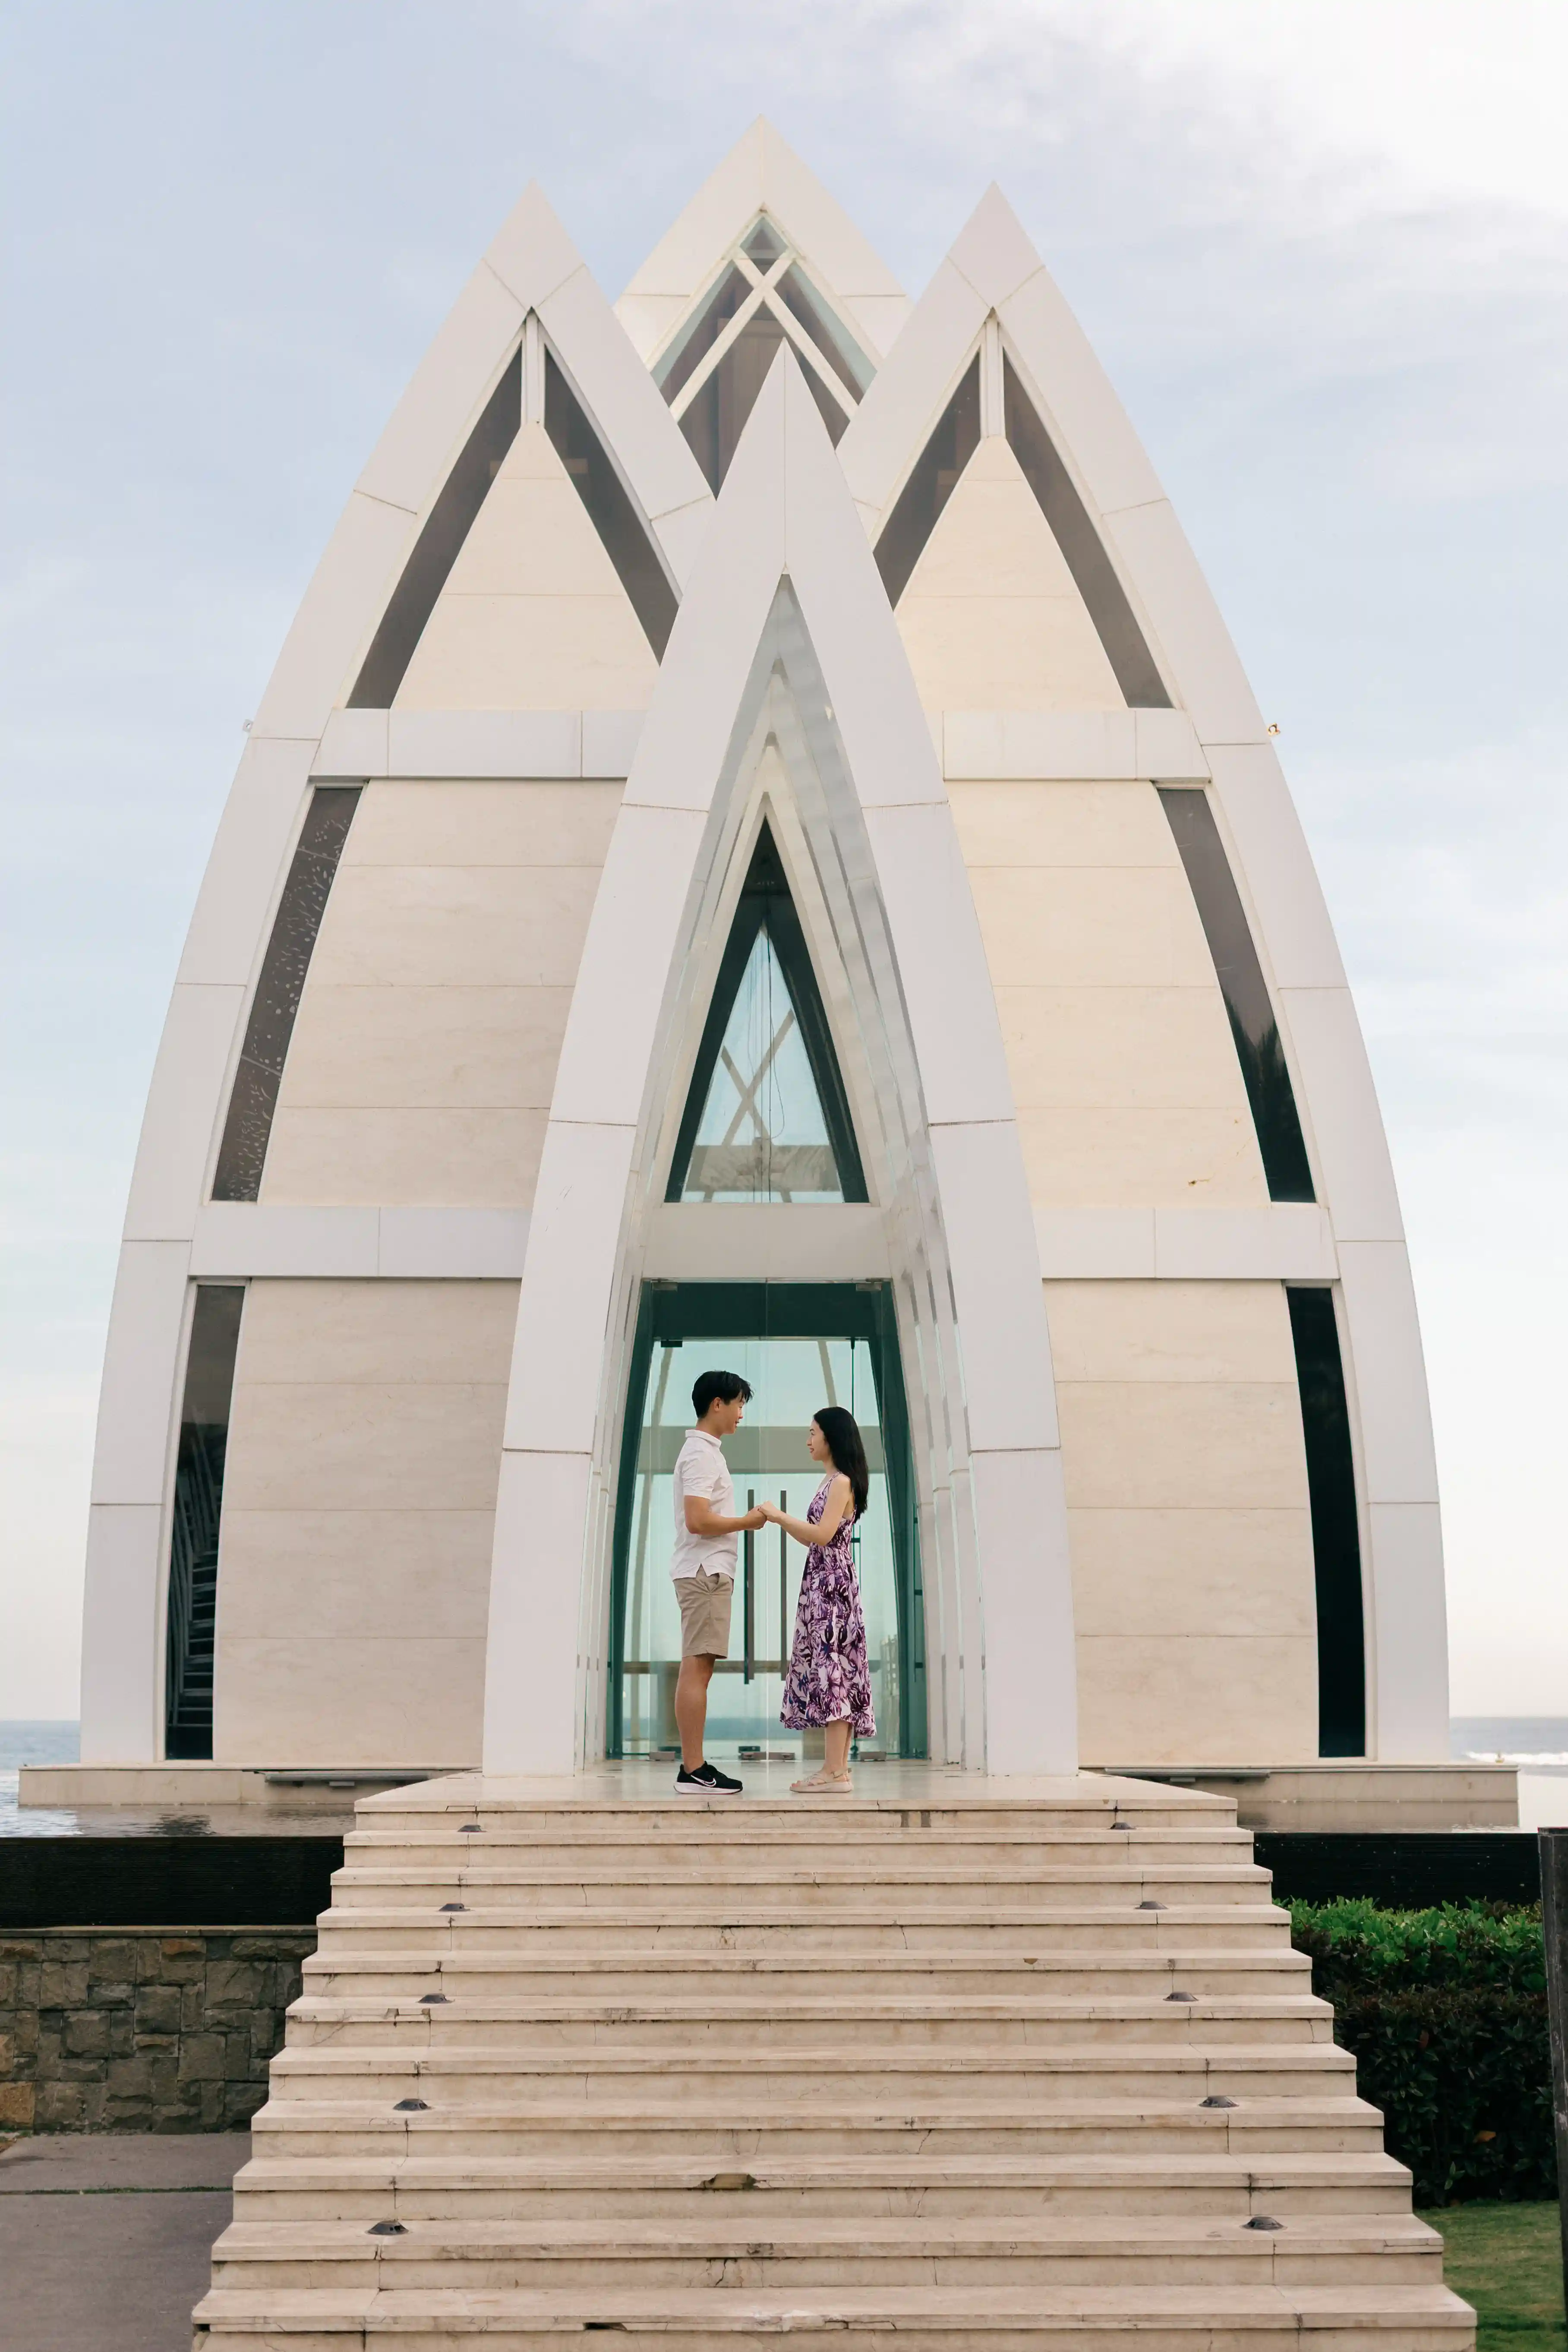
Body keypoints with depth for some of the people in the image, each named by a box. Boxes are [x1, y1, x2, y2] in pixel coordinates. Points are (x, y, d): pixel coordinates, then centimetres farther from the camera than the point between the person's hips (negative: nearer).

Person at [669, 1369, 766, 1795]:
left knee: (698, 1668, 7)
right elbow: (698, 1520, -21)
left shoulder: (703, 1451, 20)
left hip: (706, 1572, 10)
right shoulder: (702, 1453, -12)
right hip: (704, 1572, -10)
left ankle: (694, 1767, 7)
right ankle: (694, 1771, -12)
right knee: (696, 1668, -10)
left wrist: (743, 1521, 15)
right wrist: (748, 1521, -10)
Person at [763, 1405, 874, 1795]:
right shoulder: (831, 1483, 18)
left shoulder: (842, 1482, -11)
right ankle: (837, 1768, 8)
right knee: (832, 1668, 7)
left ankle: (835, 1772, -14)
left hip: (832, 1583, -10)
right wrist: (778, 1520, 14)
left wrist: (780, 1515, -12)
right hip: (822, 1583, 10)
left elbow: (823, 1535, -19)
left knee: (830, 1666, -12)